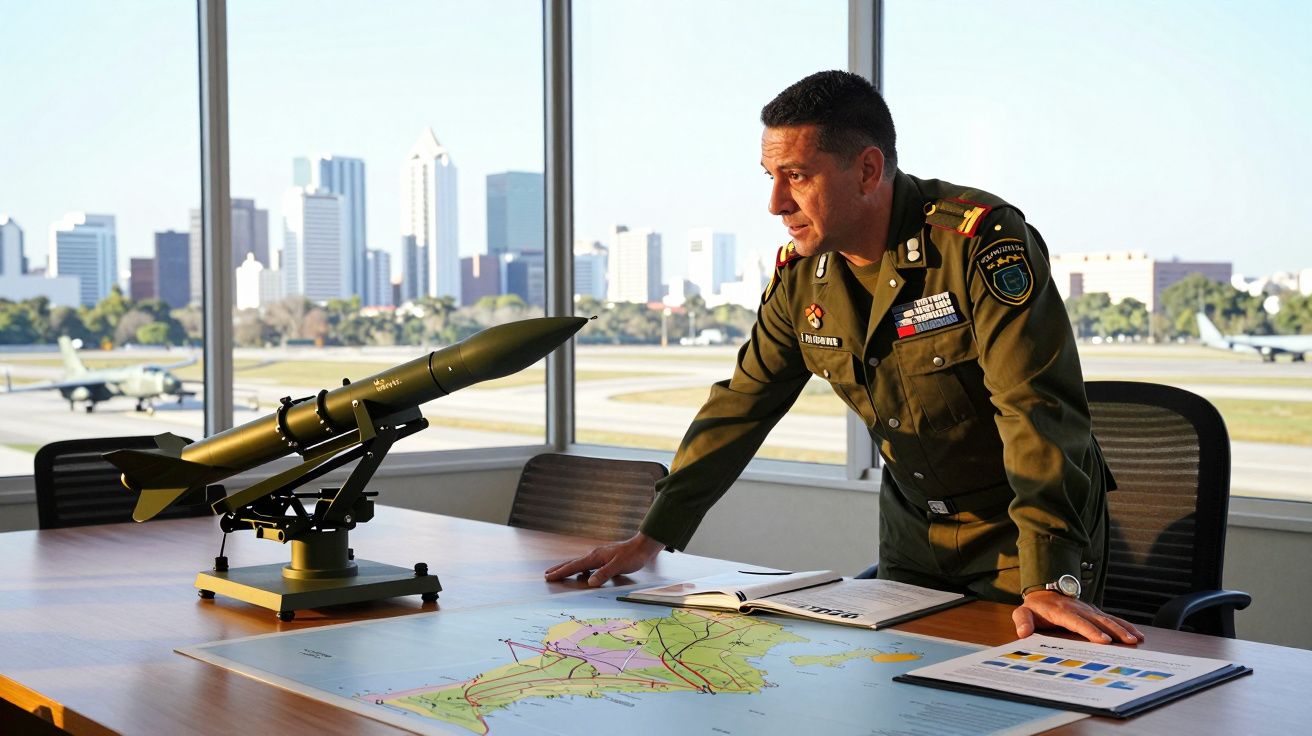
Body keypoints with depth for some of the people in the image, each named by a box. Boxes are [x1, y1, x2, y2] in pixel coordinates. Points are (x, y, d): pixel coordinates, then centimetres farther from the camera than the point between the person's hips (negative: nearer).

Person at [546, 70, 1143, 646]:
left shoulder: (981, 241, -24)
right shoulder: (800, 270, -5)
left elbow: (1037, 409, -31)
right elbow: (743, 405, 1)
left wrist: (1050, 583, -39)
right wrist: (650, 537, -2)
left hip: (1019, 537, -5)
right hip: (912, 533, 6)